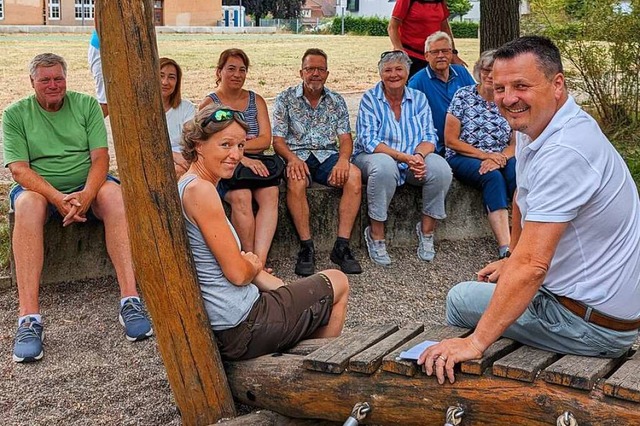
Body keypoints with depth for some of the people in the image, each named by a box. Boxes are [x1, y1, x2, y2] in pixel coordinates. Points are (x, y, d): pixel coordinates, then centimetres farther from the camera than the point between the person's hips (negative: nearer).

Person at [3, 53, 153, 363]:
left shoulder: (86, 104, 6)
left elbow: (100, 157, -4)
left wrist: (87, 194, -25)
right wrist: (57, 198, -26)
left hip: (87, 185, 1)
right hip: (38, 187, -1)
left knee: (114, 194, -33)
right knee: (27, 205, -36)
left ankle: (130, 300, -40)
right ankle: (29, 318, -42)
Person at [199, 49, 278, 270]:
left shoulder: (256, 100, 16)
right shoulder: (209, 104, 5)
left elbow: (265, 140, 5)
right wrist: (241, 158, -21)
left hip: (254, 164, 3)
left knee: (270, 192, -29)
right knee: (241, 196, -34)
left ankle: (259, 261, -35)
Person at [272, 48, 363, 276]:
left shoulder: (336, 101, 14)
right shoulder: (285, 99, 6)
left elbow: (345, 137, 6)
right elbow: (278, 140, 0)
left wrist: (343, 159, -17)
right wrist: (292, 158, -22)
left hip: (327, 156, 2)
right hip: (297, 155, -2)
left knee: (354, 175, -30)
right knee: (296, 180, -38)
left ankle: (342, 246, -28)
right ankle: (306, 247, -29)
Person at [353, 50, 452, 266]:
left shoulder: (418, 98, 6)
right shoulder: (370, 99, -5)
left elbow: (429, 136, 0)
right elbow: (369, 141, -15)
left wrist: (419, 155, -24)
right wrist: (403, 157, -27)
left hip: (414, 158, 4)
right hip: (373, 156, -4)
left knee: (441, 169, -25)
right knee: (384, 166, -39)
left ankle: (427, 230, -7)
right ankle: (376, 236, -25)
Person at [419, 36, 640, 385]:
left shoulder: (564, 153, -30)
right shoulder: (532, 127, 2)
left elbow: (531, 267, -34)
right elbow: (524, 200, 21)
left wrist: (475, 343, -34)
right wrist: (512, 261, 27)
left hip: (594, 325, -10)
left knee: (461, 300, 0)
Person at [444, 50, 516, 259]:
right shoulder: (463, 95, 0)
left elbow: (516, 144, 5)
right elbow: (450, 140, -5)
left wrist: (500, 158, -17)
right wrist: (485, 155, -12)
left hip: (501, 158, 3)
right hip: (463, 158, -3)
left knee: (517, 173, -31)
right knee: (493, 177, -34)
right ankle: (505, 248, -43)